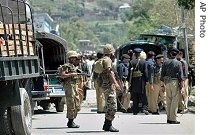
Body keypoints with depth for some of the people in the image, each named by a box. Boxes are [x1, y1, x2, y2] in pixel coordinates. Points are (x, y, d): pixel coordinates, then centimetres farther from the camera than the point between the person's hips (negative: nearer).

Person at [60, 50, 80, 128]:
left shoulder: (74, 66, 21)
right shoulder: (66, 66, -7)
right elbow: (62, 75, -19)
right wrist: (71, 74, -20)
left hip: (74, 86, 9)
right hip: (69, 86, -9)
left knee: (77, 106, 10)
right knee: (71, 105, -9)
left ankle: (71, 121, 18)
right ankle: (70, 123, -4)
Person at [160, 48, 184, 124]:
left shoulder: (165, 63, 7)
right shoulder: (178, 63, -4)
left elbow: (162, 75, 8)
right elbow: (181, 76, -8)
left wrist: (162, 85, 14)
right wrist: (182, 86, -5)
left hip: (167, 83, 4)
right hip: (175, 83, -4)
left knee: (168, 101, 11)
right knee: (175, 101, -2)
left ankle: (169, 118, 13)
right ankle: (173, 119, -5)